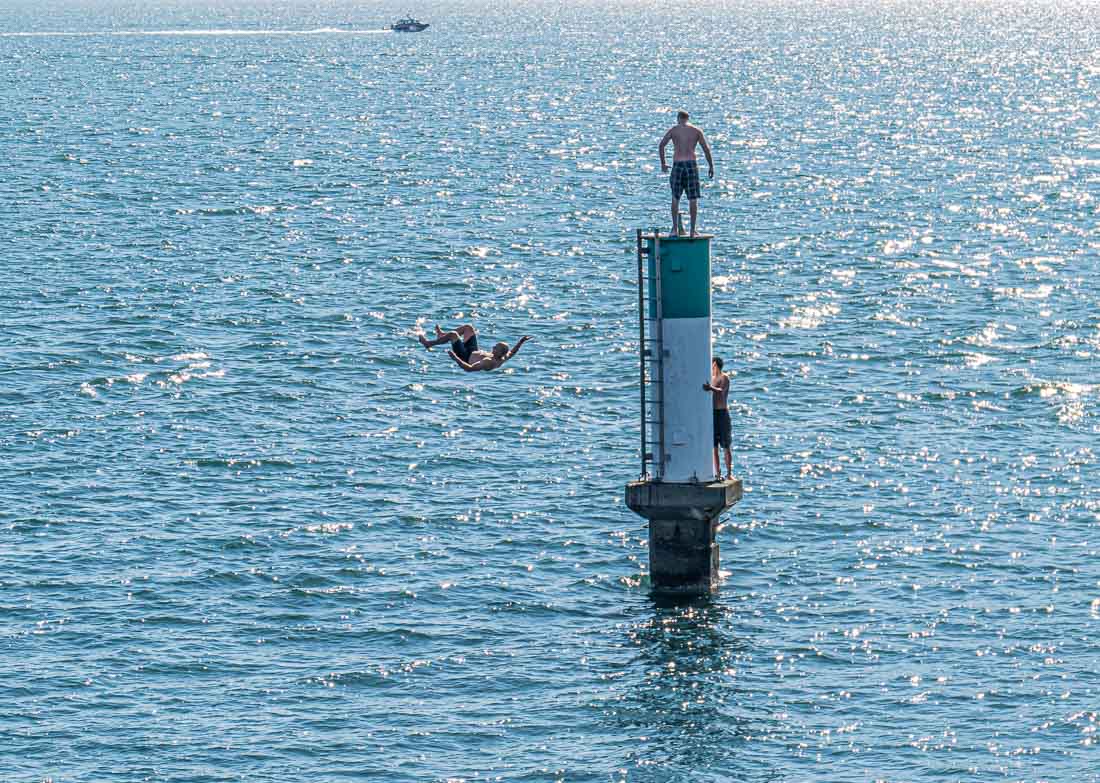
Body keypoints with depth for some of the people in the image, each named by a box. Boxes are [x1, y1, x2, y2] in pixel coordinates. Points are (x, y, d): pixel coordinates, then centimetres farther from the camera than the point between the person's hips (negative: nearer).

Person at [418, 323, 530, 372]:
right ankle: (442, 335, 36)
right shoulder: (503, 359, -20)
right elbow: (512, 352, 5)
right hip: (473, 352, 8)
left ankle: (428, 343, 15)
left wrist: (454, 358, -52)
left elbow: (469, 368, -50)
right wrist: (521, 342, 1)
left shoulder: (489, 362, -43)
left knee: (453, 334, -10)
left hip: (466, 358, -8)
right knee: (468, 327, 14)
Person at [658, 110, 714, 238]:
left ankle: (675, 228, 2)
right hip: (691, 164, 0)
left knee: (675, 198, 9)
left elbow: (661, 145, -1)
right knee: (693, 199, 4)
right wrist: (711, 166, 7)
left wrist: (663, 163, 9)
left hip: (677, 165, 0)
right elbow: (706, 149, 2)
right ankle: (693, 230, 3)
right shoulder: (696, 131, 8)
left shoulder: (673, 130, 7)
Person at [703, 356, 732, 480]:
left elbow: (721, 391, -26)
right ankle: (717, 473, 8)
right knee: (714, 446, 5)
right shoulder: (711, 378, 16)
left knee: (726, 446, -4)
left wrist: (711, 388, -43)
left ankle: (729, 473, -1)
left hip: (722, 413, -7)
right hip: (711, 413, 7)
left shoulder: (724, 378, -6)